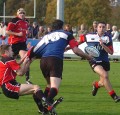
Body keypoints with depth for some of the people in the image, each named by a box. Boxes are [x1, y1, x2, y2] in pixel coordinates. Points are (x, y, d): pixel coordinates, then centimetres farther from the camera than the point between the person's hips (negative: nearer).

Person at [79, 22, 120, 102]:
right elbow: (80, 40, 14)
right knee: (105, 75, -27)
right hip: (94, 61, -3)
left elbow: (111, 52, -10)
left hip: (104, 61, 3)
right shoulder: (90, 36, -3)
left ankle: (96, 85, 48)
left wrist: (103, 45, -23)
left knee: (103, 83, 8)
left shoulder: (108, 38, -2)